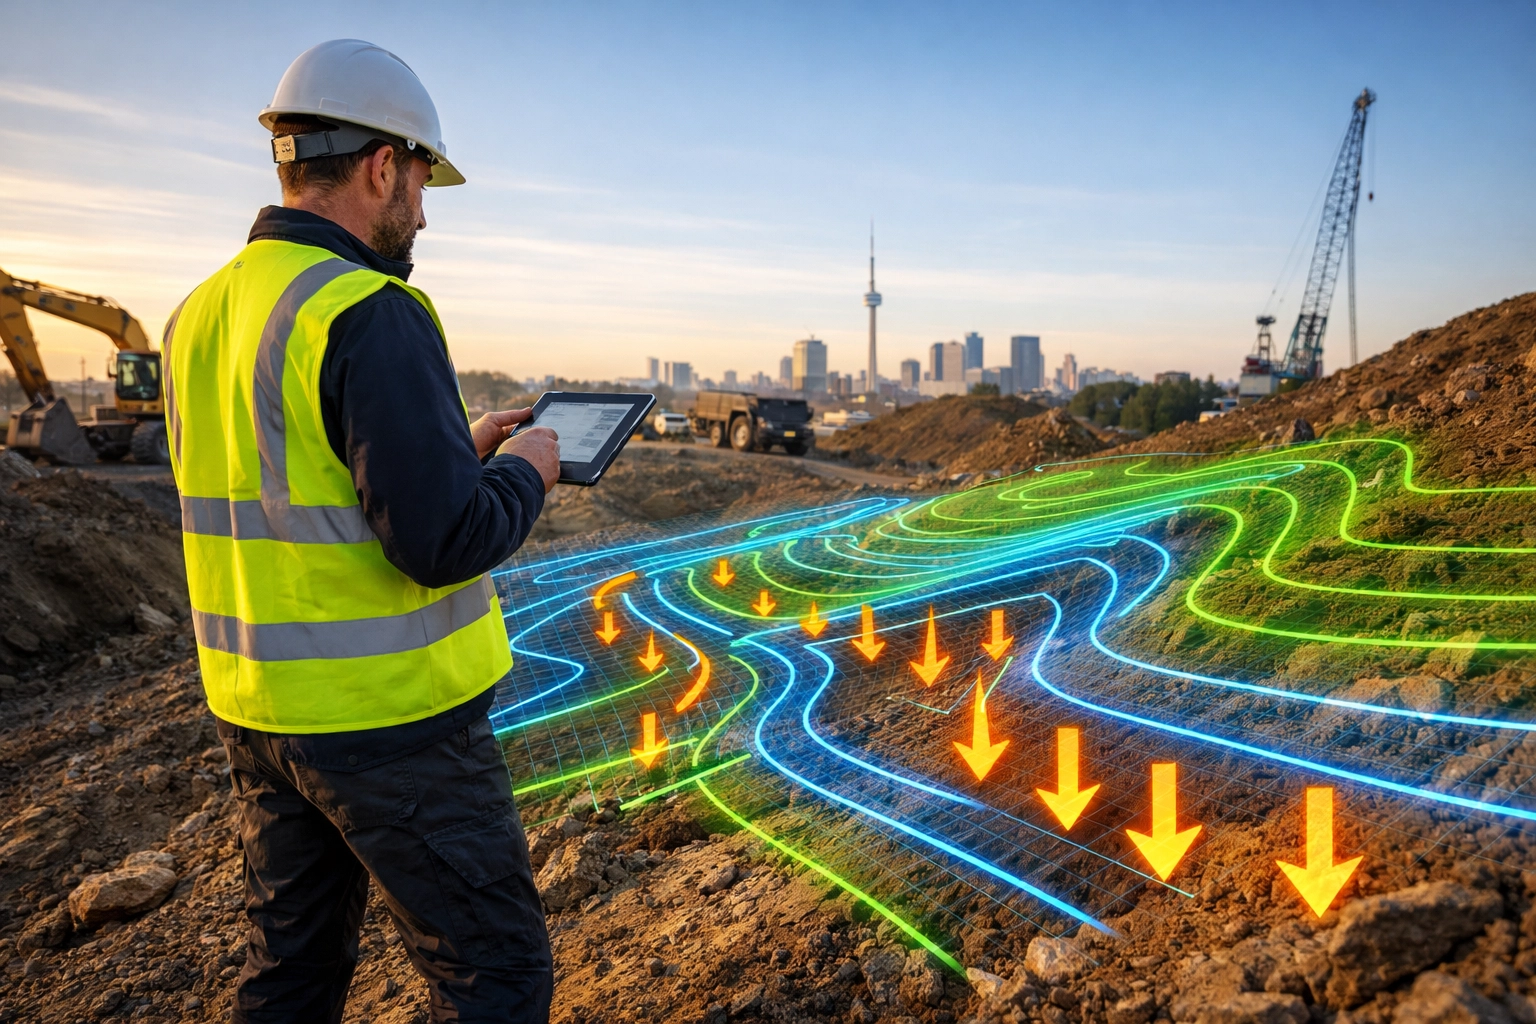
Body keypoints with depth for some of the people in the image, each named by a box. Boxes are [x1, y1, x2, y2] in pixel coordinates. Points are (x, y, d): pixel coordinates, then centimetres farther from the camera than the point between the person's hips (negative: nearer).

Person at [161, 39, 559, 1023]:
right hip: (392, 717, -8)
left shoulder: (200, 318, 7)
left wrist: (458, 448, 15)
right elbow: (445, 540, -25)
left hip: (260, 708, 9)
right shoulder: (371, 315, -20)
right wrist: (526, 470, -5)